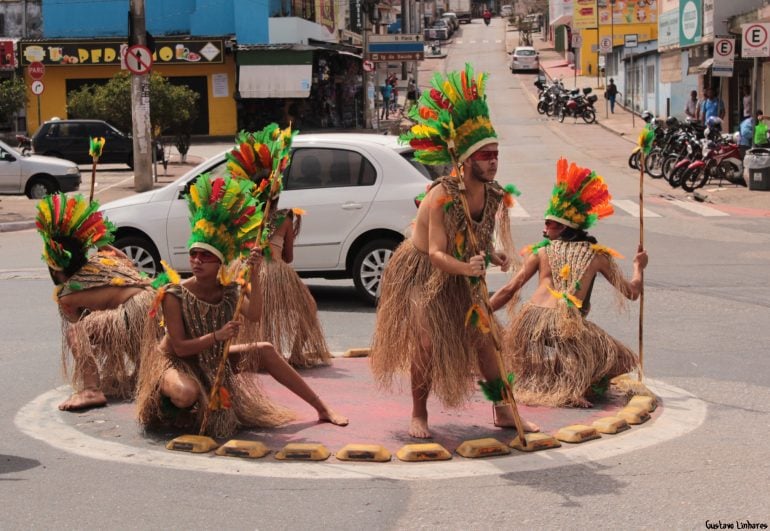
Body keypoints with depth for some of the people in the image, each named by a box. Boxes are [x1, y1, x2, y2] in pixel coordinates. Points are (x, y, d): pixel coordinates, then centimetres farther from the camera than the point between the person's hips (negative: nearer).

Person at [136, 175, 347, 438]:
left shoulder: (230, 290, -8)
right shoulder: (174, 295, -22)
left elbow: (254, 315, -27)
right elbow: (180, 347, -23)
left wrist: (254, 275, -34)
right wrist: (217, 336, -34)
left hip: (216, 359, 6)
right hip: (177, 363, -5)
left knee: (266, 351, -4)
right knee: (187, 394, -38)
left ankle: (322, 409, 5)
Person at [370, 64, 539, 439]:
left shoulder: (495, 196, -10)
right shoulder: (442, 196, -29)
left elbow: (482, 239, 4)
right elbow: (436, 253, -33)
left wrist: (495, 257, -17)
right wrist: (467, 267, -49)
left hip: (459, 277, 6)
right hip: (420, 272, -6)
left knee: (483, 336, 2)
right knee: (427, 340, -15)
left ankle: (502, 411, 13)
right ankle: (418, 415, 4)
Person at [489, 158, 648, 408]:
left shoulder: (542, 252, 16)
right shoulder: (596, 255, 15)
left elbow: (509, 290, 10)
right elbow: (631, 292, 20)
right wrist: (638, 267, 40)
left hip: (529, 321, 1)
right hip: (567, 327, -1)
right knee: (619, 359, 19)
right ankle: (570, 387, -7)